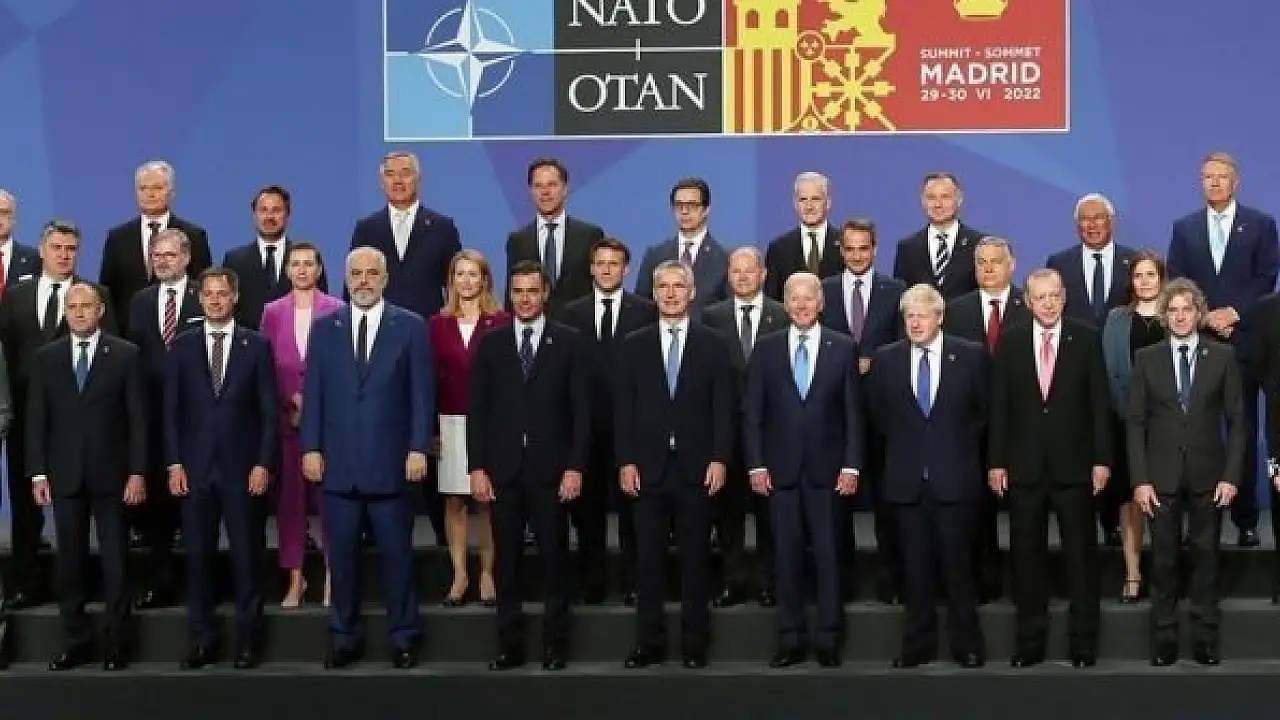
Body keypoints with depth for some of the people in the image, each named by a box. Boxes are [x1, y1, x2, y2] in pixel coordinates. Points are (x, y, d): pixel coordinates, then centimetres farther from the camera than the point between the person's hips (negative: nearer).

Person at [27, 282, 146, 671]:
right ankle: (76, 642, 14)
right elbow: (36, 419, 6)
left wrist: (137, 472, -7)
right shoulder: (46, 357, 6)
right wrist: (38, 472, -1)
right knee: (70, 562, 6)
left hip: (110, 474, -2)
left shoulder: (125, 354, 0)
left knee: (115, 561, 3)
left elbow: (137, 417, -2)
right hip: (64, 475, 2)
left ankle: (115, 644, 11)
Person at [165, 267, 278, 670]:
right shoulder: (182, 346, 7)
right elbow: (171, 410, 6)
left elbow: (269, 411, 2)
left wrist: (263, 463, -5)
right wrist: (174, 463, -1)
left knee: (247, 556, 2)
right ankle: (202, 640, 12)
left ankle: (248, 639, 11)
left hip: (242, 467, -1)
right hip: (194, 467, 1)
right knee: (197, 556, 4)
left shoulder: (257, 345, 3)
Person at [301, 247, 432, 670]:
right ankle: (344, 638, 16)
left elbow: (421, 394, -1)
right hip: (337, 462, 2)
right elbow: (313, 393, 7)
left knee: (396, 552, 4)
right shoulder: (324, 328, 9)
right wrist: (311, 448, -1)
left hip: (391, 461, -2)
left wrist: (418, 449, -8)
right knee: (342, 553, 7)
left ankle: (403, 637, 14)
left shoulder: (410, 327, 3)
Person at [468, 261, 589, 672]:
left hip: (550, 469, -2)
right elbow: (476, 409, 6)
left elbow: (581, 410, 0)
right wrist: (477, 467, -1)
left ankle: (555, 645, 11)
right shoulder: (490, 344, 8)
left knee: (554, 558, 3)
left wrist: (575, 467, -7)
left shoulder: (568, 343, 3)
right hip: (502, 469, 2)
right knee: (506, 560, 5)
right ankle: (509, 645, 12)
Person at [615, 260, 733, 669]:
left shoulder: (712, 344, 5)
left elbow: (723, 407, 2)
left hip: (696, 467, -1)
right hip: (648, 467, 1)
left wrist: (720, 459, -7)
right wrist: (625, 461, -3)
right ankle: (649, 643, 11)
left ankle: (694, 644, 11)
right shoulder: (634, 345, 7)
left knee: (695, 560, 4)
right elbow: (624, 408, 4)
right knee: (648, 561, 4)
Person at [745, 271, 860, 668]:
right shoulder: (766, 348, 5)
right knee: (786, 553, 4)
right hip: (781, 468, 1)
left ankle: (828, 639, 8)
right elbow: (753, 411, 5)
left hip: (826, 468, -1)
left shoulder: (843, 347, 4)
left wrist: (851, 465, -4)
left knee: (827, 552, 1)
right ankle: (791, 639, 10)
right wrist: (756, 464, -2)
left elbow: (853, 412, 3)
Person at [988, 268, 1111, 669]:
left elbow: (1099, 403, -1)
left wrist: (1102, 459, -5)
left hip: (1074, 464, -1)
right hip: (1025, 466, 1)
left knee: (1081, 556, 4)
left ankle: (1083, 644, 12)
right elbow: (999, 405, 3)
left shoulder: (1086, 339, 0)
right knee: (1027, 557, 7)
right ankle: (1028, 642, 15)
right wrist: (996, 461, -1)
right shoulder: (1010, 342, 3)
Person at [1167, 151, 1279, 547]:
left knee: (1244, 430, 1)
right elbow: (1176, 284, 6)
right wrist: (1206, 317, -8)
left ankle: (1245, 518, 5)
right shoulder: (1185, 228, 12)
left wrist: (1235, 313, -13)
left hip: (1243, 341, -2)